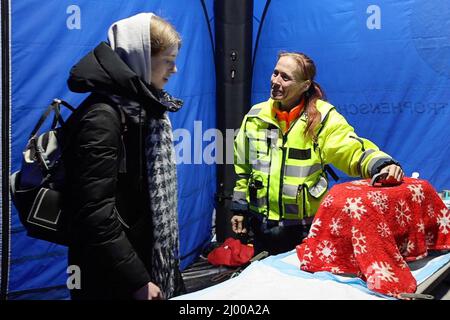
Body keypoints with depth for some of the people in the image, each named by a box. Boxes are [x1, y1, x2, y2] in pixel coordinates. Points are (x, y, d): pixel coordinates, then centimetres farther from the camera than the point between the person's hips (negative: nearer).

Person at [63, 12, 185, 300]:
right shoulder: (103, 116, -21)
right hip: (115, 280, -8)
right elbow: (96, 213, -25)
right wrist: (137, 281, -22)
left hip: (154, 260, 8)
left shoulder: (144, 107, 7)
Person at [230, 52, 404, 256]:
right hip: (262, 224, 4)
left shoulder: (323, 117, -9)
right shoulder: (256, 117, 3)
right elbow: (242, 168, 11)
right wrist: (240, 208, 12)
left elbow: (353, 150, -16)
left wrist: (382, 165, -36)